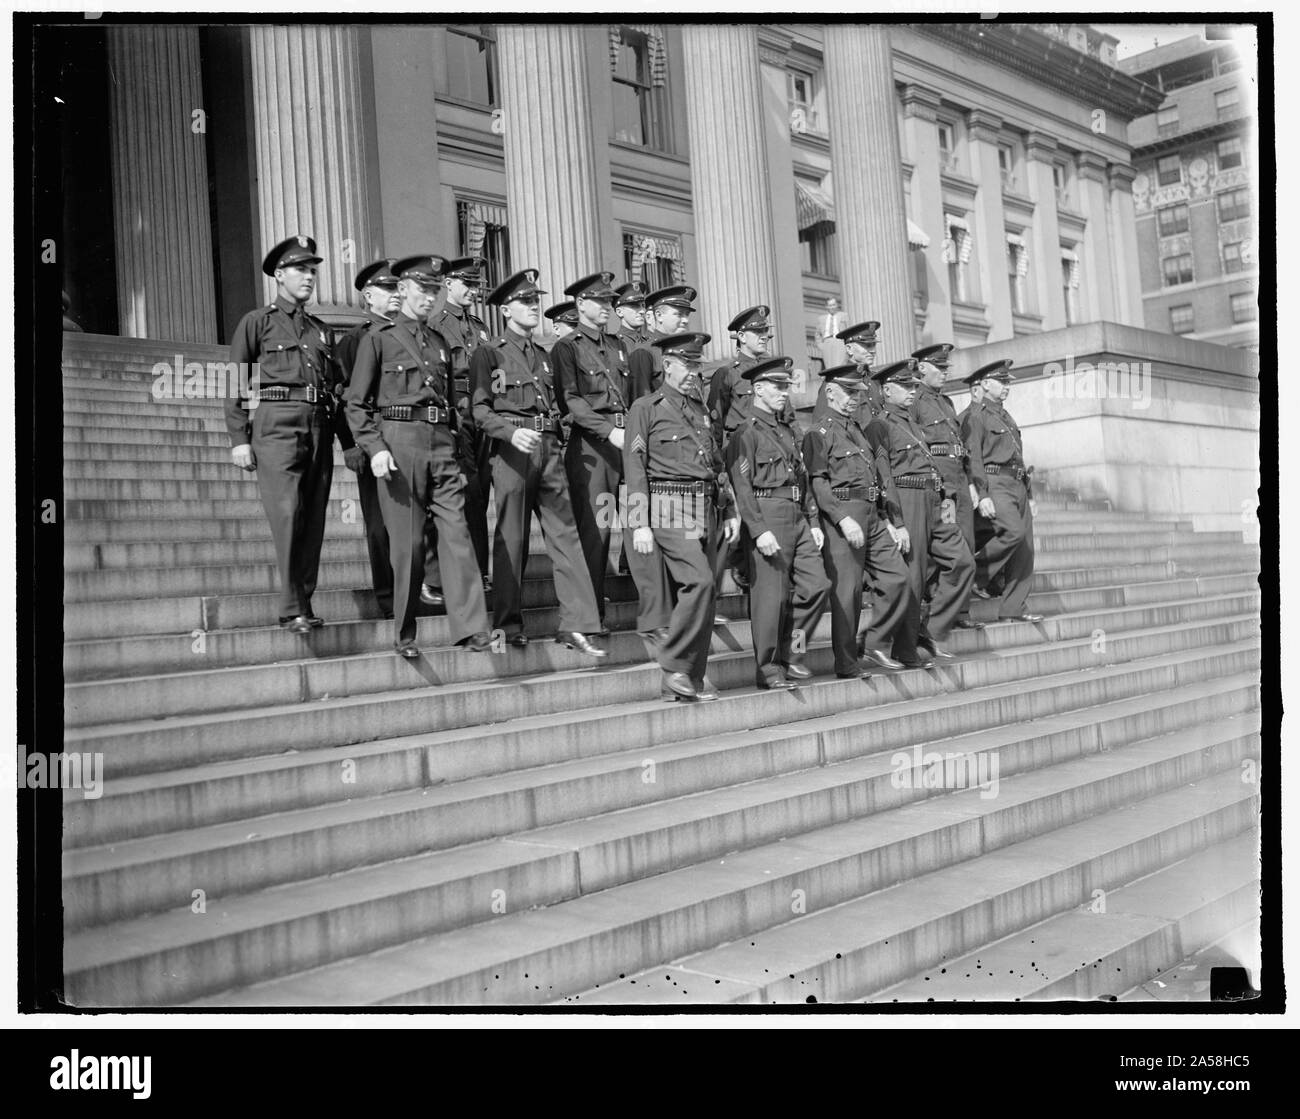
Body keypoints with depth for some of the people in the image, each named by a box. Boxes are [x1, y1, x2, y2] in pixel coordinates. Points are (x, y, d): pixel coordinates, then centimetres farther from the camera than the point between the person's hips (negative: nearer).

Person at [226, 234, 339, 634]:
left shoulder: (321, 330, 22)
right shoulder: (257, 322, 8)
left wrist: (336, 434, 13)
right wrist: (239, 439, -6)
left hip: (319, 427, 5)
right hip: (276, 424, -5)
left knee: (314, 519, 2)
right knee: (287, 515, -14)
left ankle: (304, 604, 10)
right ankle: (292, 609, -12)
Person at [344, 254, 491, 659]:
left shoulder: (440, 342, 18)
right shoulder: (378, 339, 3)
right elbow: (356, 404, 0)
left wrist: (457, 450, 16)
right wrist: (375, 447, -12)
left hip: (442, 443, 4)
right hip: (399, 441, -4)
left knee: (457, 533, -5)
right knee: (407, 542, -1)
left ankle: (470, 629, -5)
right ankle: (404, 634, 10)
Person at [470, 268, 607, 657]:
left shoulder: (543, 355, 20)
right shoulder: (489, 353, 1)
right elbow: (480, 410, -6)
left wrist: (557, 444, 14)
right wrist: (512, 432, -22)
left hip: (549, 450, 5)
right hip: (511, 451, -5)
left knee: (565, 533, -3)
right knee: (511, 538, 1)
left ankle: (575, 625, -3)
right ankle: (509, 624, 12)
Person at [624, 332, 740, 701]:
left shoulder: (700, 409, 20)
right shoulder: (645, 408, 0)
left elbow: (718, 464, 24)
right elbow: (634, 467, -6)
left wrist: (730, 511, 17)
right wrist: (640, 525, -12)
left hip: (706, 511, 7)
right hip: (670, 511, -7)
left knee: (700, 592, 6)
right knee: (699, 582, -20)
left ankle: (692, 678, 13)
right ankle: (674, 667, -8)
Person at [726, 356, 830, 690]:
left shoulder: (789, 432, 19)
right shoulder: (746, 433, -6)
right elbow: (742, 486, -12)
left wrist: (813, 521, 15)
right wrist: (760, 530, -19)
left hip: (798, 517, 8)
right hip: (768, 518, -8)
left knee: (817, 585, 2)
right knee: (772, 596, -4)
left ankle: (790, 653, 17)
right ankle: (769, 669, 7)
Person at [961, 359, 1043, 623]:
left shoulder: (1005, 416, 25)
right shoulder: (975, 415, -4)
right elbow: (972, 458, -13)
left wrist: (1029, 493, 22)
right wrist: (982, 495, -21)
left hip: (1017, 486, 9)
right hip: (994, 484, -9)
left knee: (1025, 549, 2)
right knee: (1013, 532, -28)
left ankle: (1013, 609, 3)